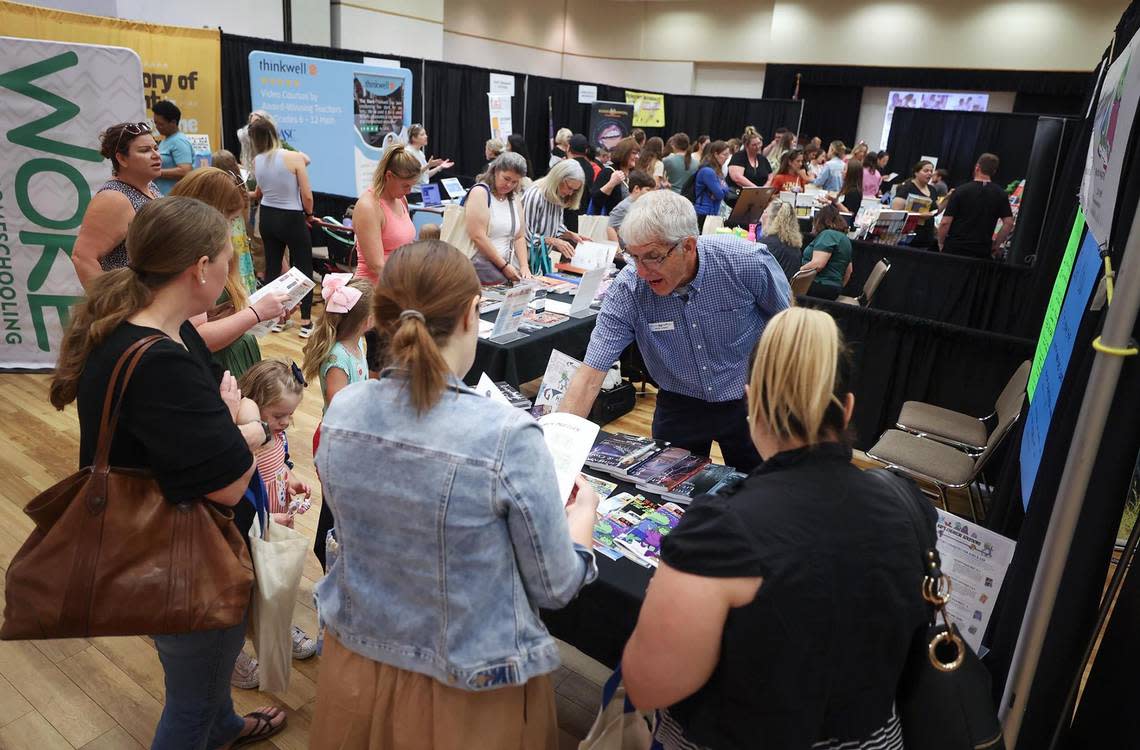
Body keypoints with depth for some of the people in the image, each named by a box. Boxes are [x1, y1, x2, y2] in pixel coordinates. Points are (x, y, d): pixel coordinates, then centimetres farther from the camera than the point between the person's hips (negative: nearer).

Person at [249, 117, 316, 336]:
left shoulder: (257, 161, -1)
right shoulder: (294, 157, -16)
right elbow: (307, 195, -16)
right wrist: (309, 214, 3)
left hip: (268, 217, 5)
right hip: (292, 220, -5)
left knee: (272, 266, 13)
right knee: (303, 268, 5)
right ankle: (306, 322, 5)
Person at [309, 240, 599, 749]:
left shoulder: (340, 412, -12)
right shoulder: (508, 438, -28)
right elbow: (555, 588, -15)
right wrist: (583, 512, 5)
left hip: (357, 666, 4)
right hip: (470, 694, -4)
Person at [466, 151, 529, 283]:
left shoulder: (514, 198, 15)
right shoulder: (480, 192, -7)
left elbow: (519, 237, 14)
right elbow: (477, 236, -16)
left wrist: (524, 267, -2)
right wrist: (503, 266, -14)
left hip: (510, 268, 6)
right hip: (485, 268, -6)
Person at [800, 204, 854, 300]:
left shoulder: (828, 234, -7)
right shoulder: (844, 237, 23)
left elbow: (817, 264, -19)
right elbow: (848, 270, 28)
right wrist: (839, 288, 37)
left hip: (818, 286, -10)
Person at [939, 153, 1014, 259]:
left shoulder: (960, 191, -5)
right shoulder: (1000, 194, 4)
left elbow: (945, 222, -8)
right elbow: (1009, 223, 0)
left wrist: (941, 243, 5)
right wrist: (995, 246, 9)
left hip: (954, 248, -2)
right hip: (982, 252, 2)